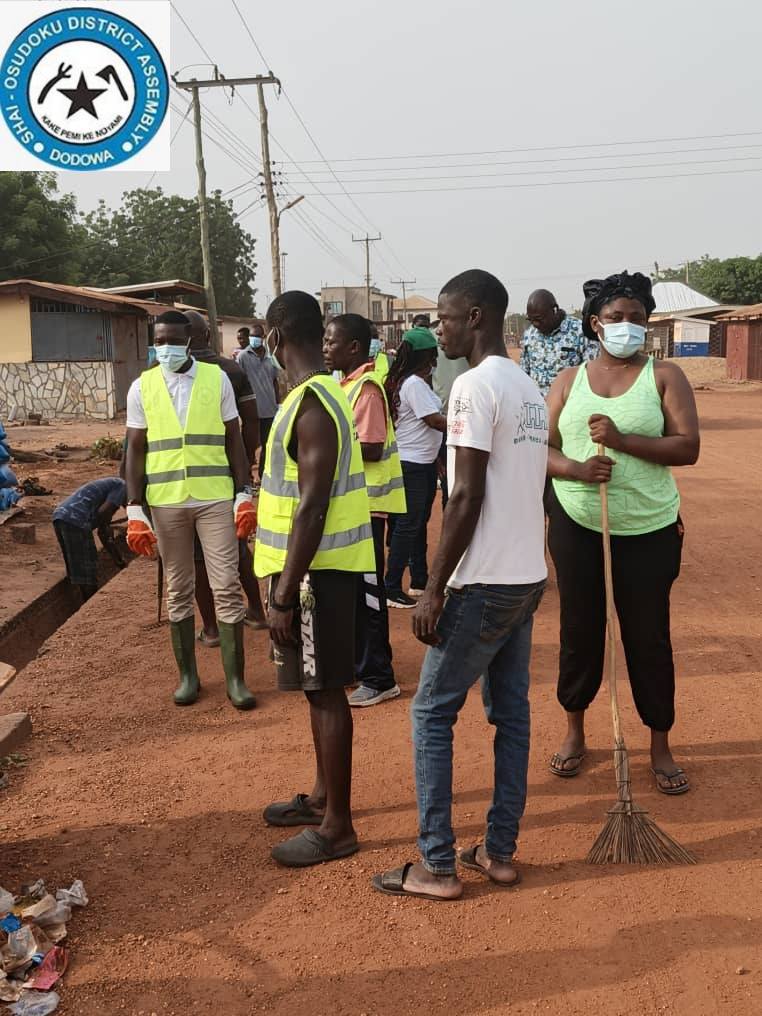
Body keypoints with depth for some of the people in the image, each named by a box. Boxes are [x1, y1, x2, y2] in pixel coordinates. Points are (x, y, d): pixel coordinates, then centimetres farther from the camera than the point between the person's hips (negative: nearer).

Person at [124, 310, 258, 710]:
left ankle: (235, 678, 8)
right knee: (178, 591, 9)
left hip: (216, 498, -1)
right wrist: (135, 511, -3)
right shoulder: (142, 387, 2)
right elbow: (135, 450, 4)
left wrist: (244, 494, -3)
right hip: (166, 502, 1)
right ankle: (187, 675, 22)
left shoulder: (217, 379, 1)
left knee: (226, 587, 0)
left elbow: (234, 439, 4)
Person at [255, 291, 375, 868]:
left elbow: (312, 507, -24)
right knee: (319, 688, 18)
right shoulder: (320, 394, 12)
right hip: (314, 565, 10)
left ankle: (338, 826, 11)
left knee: (326, 690, -1)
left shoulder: (311, 405, -20)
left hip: (317, 569, -10)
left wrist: (285, 595, -21)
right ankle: (324, 798, 33)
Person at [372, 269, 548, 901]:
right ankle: (499, 852, 22)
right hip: (528, 577, 9)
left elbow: (468, 498, -20)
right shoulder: (530, 389, 12)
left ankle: (437, 866, 8)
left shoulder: (476, 386, -15)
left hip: (484, 583, -9)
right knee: (511, 713, 13)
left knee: (432, 713, 2)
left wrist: (434, 589, -15)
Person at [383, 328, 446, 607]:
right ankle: (392, 588, 0)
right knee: (408, 525, -5)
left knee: (419, 522, 17)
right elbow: (435, 421, -17)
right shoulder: (415, 384, -18)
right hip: (414, 465, -10)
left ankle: (419, 580, 27)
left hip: (422, 463, 10)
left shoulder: (405, 381, 11)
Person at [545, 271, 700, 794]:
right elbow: (542, 449, 2)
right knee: (579, 632, 12)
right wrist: (576, 468, -18)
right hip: (577, 526, 2)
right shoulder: (569, 380, 5)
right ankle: (575, 731, 31)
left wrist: (622, 440, -22)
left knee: (650, 638, 6)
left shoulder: (665, 375, -2)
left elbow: (688, 447, -11)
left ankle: (661, 746, 22)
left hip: (648, 531, -2)